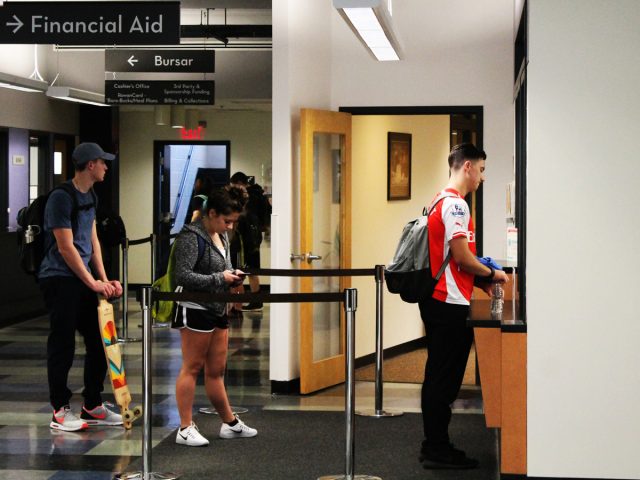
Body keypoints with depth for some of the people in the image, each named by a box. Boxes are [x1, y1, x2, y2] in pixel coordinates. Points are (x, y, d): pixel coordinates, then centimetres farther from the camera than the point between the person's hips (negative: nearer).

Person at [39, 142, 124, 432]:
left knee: (99, 341, 10)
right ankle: (60, 411, 6)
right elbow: (65, 248, -18)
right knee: (63, 344, -3)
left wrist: (103, 280, 6)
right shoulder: (61, 198, -16)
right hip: (60, 280, -9)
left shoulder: (90, 197, 13)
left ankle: (92, 406, 21)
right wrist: (93, 282, -15)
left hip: (84, 279, 9)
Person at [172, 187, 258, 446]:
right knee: (192, 368, -3)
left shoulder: (222, 236, 13)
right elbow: (183, 276, -20)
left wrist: (233, 275, 4)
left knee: (216, 371, 15)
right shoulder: (191, 237, -15)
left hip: (218, 310, 8)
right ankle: (185, 428, 3)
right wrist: (220, 279, -20)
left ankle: (230, 424, 21)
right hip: (196, 310, -8)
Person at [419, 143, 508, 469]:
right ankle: (438, 451, 1)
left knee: (438, 377, 15)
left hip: (436, 301, 10)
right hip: (451, 305, -10)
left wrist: (479, 280, 15)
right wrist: (491, 275, -3)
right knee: (445, 378, -4)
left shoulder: (440, 202, 17)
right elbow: (462, 258, -18)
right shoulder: (456, 204, -14)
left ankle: (434, 446, 21)